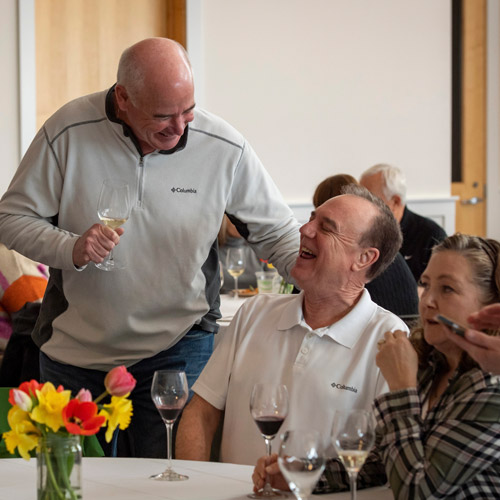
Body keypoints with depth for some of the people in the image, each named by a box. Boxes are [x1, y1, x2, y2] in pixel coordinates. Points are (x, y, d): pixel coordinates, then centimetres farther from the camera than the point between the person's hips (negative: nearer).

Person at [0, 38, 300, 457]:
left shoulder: (225, 148, -10)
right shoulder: (69, 131, -12)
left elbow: (278, 233, -1)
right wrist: (71, 249, -21)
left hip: (176, 349, -1)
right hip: (74, 354, 1)